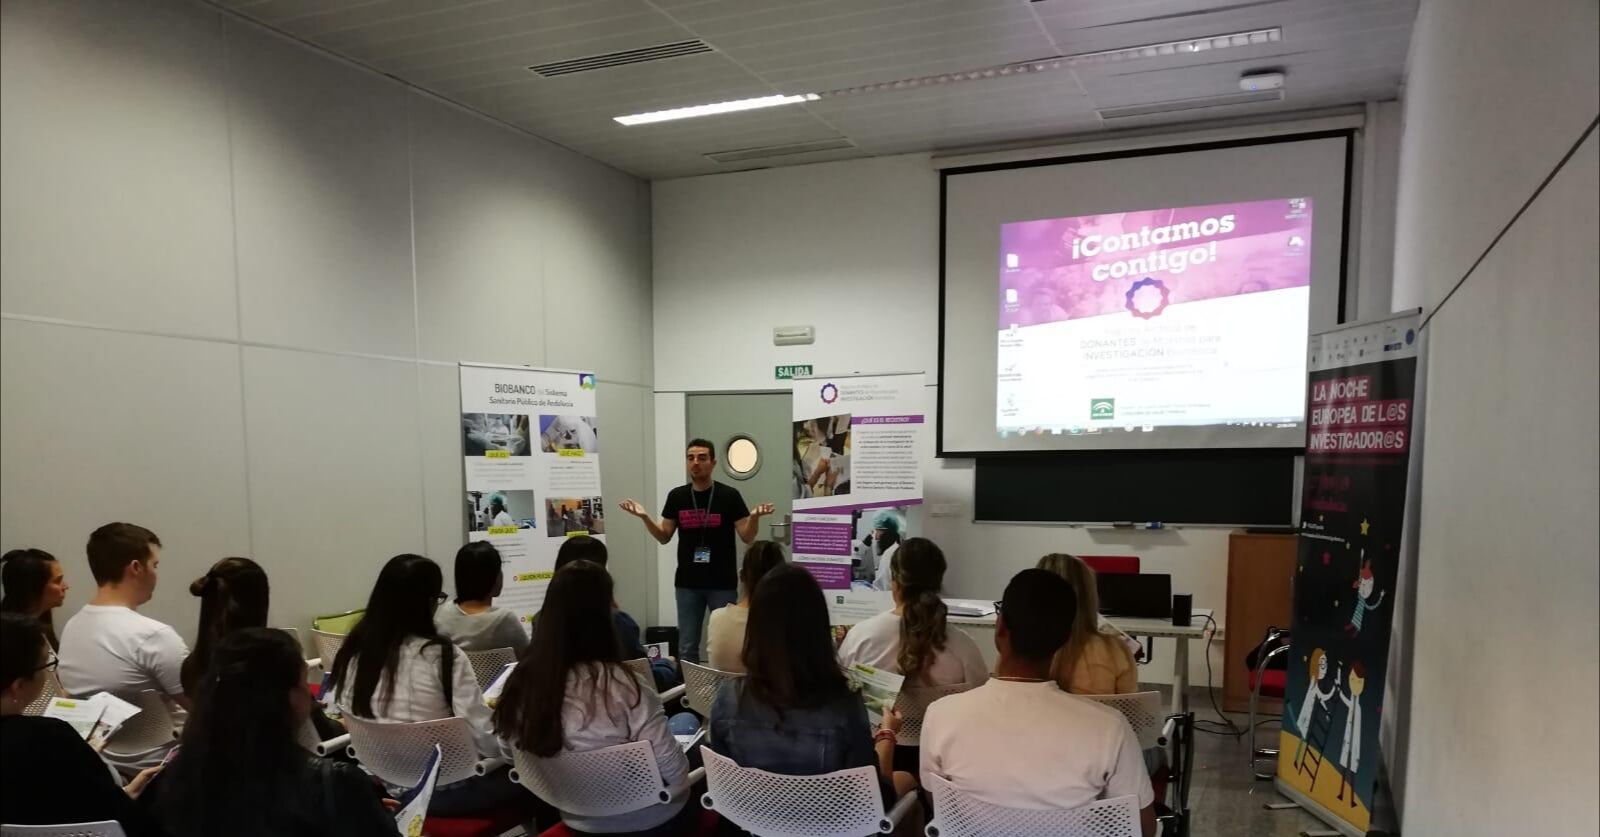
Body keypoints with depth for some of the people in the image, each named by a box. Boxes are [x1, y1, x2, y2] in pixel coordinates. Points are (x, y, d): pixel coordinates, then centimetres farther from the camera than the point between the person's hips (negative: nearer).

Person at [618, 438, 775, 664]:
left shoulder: (729, 495, -5)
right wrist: (645, 517, -7)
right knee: (687, 647, 10)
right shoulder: (677, 496, 4)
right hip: (687, 583, 3)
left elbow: (747, 537, -5)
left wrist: (754, 517, -24)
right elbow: (664, 536, 8)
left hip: (722, 584, -3)